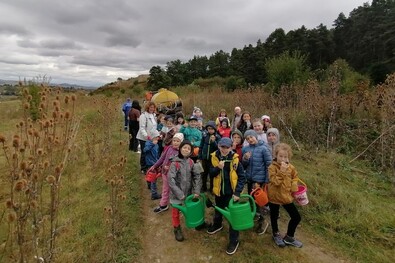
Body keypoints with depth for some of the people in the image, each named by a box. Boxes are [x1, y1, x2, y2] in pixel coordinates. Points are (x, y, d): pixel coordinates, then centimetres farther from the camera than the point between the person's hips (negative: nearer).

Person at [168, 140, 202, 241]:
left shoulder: (191, 162, -4)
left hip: (189, 191, 4)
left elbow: (197, 176, -3)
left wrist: (197, 190, -10)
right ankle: (177, 229, 35)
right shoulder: (175, 163, -18)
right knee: (176, 212, 13)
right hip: (177, 193, -3)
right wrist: (179, 194, -22)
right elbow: (171, 180, -21)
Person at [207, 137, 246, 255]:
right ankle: (217, 225, 55)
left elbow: (242, 177, -12)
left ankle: (234, 240, 22)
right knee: (218, 210, 26)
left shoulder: (235, 159, -16)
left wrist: (237, 192, -19)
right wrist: (218, 168, -25)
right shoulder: (214, 157, -9)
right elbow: (211, 174, -5)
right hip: (219, 190, 4)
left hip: (231, 192, -4)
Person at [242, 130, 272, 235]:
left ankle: (261, 221, 26)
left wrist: (267, 180, -10)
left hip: (260, 179, -5)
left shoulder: (263, 148, -14)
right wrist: (245, 159, -17)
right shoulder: (245, 149, -2)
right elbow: (243, 166, 5)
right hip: (249, 179, 5)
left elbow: (269, 165, -10)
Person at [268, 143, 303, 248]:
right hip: (274, 196, -4)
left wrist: (294, 187, -2)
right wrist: (282, 171, -33)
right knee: (274, 217, 14)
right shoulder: (272, 167, -18)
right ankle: (276, 235, 43)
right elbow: (275, 182, -27)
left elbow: (294, 178, 13)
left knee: (296, 217, 9)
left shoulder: (291, 167, -3)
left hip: (286, 196, 4)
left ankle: (289, 237, 30)